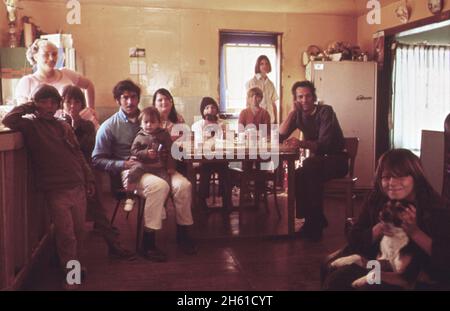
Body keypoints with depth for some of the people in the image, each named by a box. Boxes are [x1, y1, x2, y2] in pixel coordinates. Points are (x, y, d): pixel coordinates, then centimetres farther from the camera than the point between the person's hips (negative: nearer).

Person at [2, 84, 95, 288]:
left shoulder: (64, 126, 11)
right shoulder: (31, 125, -1)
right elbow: (8, 121, -22)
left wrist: (89, 179, 14)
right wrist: (27, 107, -7)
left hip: (78, 186, 5)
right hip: (56, 190, -4)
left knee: (79, 230, 13)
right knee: (66, 234, 0)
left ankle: (76, 263, 32)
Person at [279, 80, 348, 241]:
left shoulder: (325, 111, -12)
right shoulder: (298, 115, 5)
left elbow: (325, 144, -24)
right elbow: (280, 137, -8)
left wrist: (302, 143, -42)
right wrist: (293, 111, -12)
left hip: (337, 160, -5)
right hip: (317, 160, 5)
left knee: (310, 166, -34)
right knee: (298, 175, -27)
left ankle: (314, 221, -24)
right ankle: (317, 220, -11)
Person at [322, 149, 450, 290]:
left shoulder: (435, 207, -11)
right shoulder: (375, 200, -1)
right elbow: (354, 241, -2)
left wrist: (414, 232, -26)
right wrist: (379, 228, -19)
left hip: (422, 280, -4)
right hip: (380, 270, 4)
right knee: (335, 280, -13)